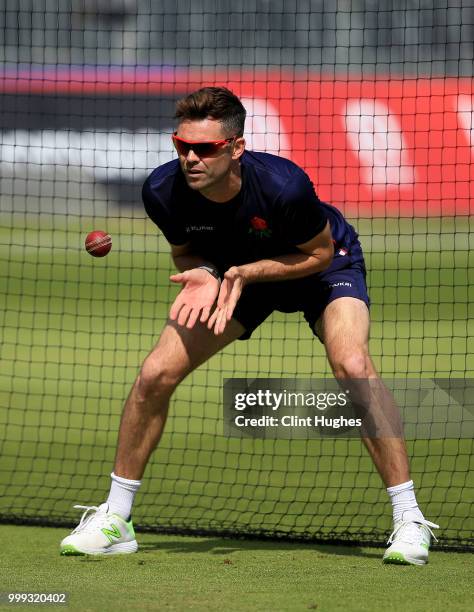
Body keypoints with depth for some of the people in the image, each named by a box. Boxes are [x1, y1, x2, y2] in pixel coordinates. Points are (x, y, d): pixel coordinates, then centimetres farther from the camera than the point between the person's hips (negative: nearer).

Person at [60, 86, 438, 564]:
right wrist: (201, 275, -27)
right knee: (155, 375, -11)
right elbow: (184, 251, -4)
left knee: (353, 367, -30)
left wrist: (245, 273, -32)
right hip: (230, 274, 4)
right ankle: (114, 520, 5)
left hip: (318, 268, -4)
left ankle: (409, 520, -20)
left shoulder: (283, 185, -39)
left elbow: (320, 253, -20)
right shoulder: (163, 191, -27)